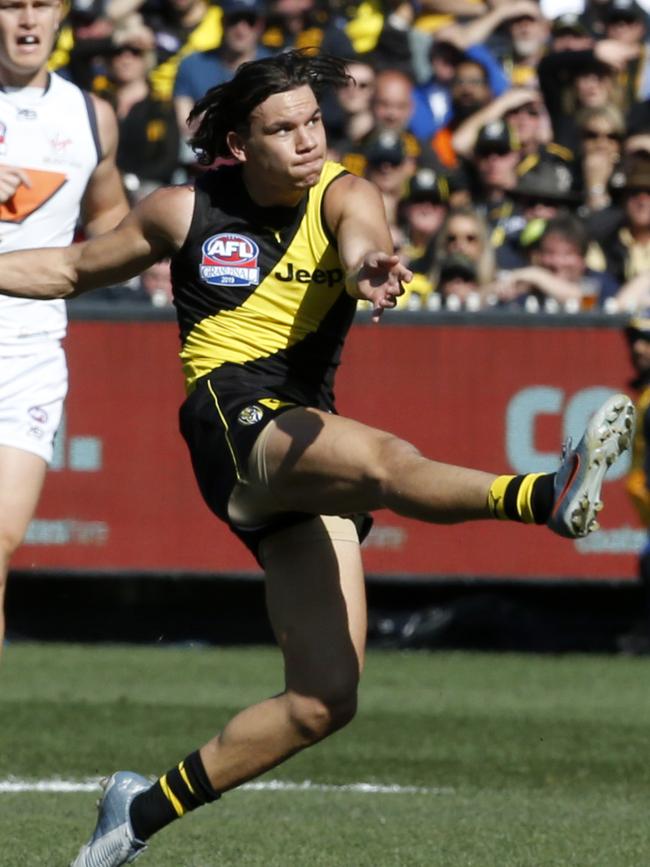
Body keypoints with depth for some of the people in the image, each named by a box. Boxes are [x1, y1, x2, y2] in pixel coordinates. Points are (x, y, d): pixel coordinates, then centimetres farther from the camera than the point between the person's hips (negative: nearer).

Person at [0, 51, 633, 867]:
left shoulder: (342, 195, 4)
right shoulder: (185, 212, 7)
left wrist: (370, 265, -46)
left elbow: (363, 239, -22)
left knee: (324, 699, -3)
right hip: (234, 420, -4)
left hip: (310, 448, 4)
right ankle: (548, 495, -66)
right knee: (386, 460, -36)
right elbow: (76, 270, 24)